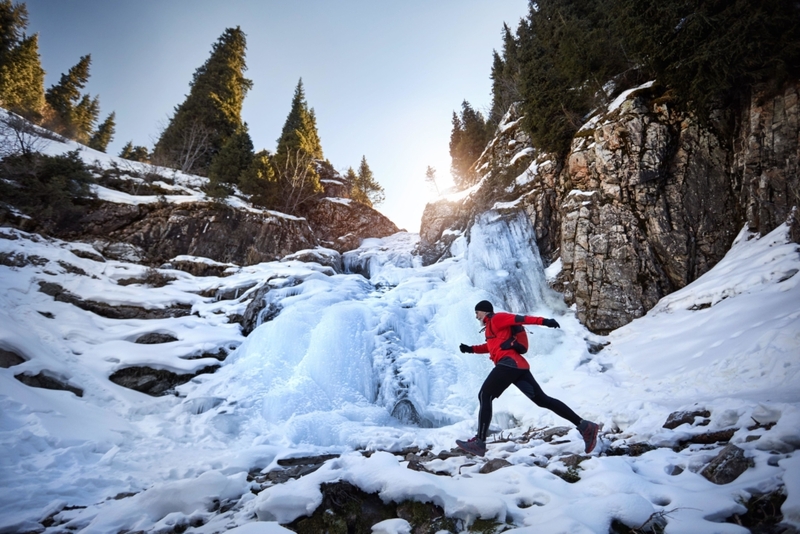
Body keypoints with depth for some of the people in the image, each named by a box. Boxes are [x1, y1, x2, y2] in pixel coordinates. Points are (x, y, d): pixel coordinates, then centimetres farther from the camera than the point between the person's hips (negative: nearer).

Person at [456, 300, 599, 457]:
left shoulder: (496, 318, 2)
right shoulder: (492, 325, 30)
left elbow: (520, 319, -11)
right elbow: (491, 346, 40)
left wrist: (543, 321, -24)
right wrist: (471, 349, 28)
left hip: (509, 363, -10)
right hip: (519, 366, 10)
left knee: (485, 396, -8)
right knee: (542, 400, 6)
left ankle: (479, 442, -12)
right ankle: (584, 426, 4)